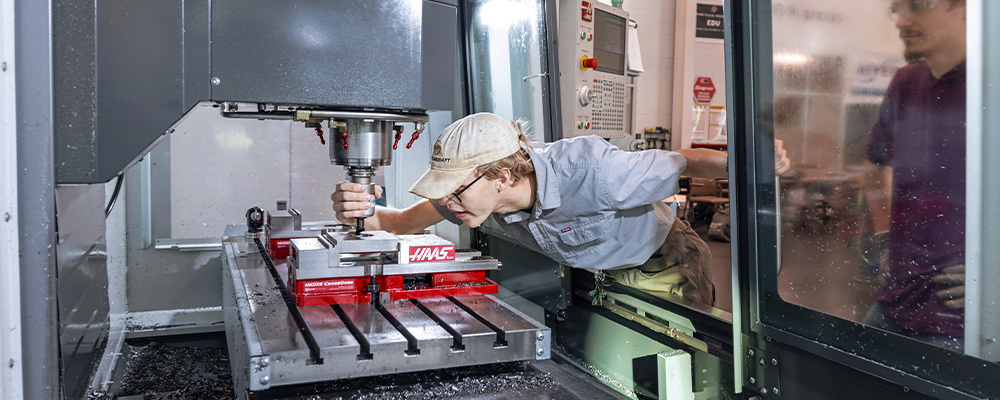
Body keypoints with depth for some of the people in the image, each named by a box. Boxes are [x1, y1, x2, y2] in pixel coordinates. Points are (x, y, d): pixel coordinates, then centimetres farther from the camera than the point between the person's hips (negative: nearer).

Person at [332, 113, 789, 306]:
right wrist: (362, 213, -34)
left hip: (667, 268, -5)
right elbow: (405, 221, -12)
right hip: (600, 277, 5)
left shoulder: (589, 169, -42)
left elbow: (688, 161, -30)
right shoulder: (472, 192, -23)